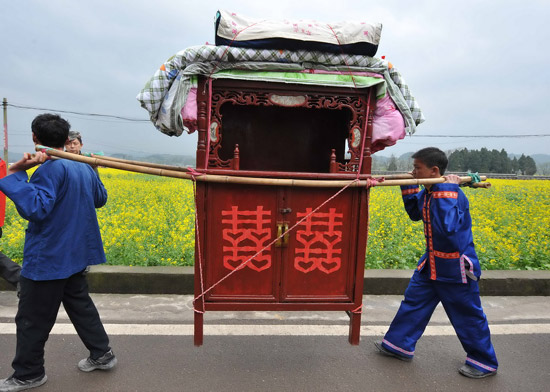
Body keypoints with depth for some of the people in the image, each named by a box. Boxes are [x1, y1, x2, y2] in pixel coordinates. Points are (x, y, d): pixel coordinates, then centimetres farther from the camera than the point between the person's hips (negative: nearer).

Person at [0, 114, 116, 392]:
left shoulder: (52, 168, -21)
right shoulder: (84, 167, 6)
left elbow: (35, 208, -28)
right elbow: (100, 199, 21)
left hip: (48, 258, -8)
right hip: (75, 253, 9)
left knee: (32, 319, 9)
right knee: (79, 303, 20)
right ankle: (101, 354, 28)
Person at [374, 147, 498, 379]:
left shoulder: (454, 195, -25)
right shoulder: (428, 193, 0)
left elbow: (447, 228, -38)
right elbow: (416, 214, 18)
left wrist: (445, 191, -36)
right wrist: (409, 188, 5)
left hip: (456, 267, -8)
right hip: (431, 263, 8)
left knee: (468, 316, 9)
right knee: (413, 300, 14)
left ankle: (485, 363, 32)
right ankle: (399, 345, 31)